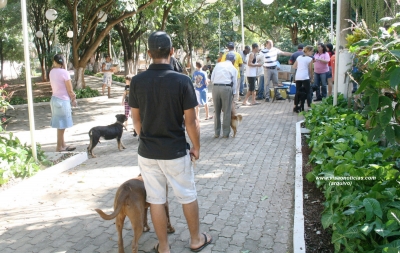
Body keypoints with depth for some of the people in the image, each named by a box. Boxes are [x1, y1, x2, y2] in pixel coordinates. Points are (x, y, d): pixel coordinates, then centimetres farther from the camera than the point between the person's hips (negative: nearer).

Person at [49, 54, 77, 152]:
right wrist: (74, 99, 3)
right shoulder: (64, 72, -16)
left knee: (60, 125, 15)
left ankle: (63, 145, 25)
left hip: (55, 99, 7)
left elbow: (53, 87, 7)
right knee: (61, 125, 2)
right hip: (63, 100, -7)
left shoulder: (51, 72, 5)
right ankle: (59, 147, 11)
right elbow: (70, 90, -13)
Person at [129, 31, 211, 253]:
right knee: (188, 196, 17)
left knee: (156, 200, 14)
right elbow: (191, 121, -12)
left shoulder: (137, 81, -6)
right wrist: (196, 147, 4)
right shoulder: (182, 81, -15)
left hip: (147, 152, 3)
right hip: (175, 151, -2)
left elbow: (136, 119, 4)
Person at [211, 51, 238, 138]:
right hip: (226, 88, -2)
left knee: (217, 111, 11)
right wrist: (233, 94, 18)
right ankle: (226, 133, 12)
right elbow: (234, 83, 9)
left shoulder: (218, 65, 14)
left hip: (215, 88, 2)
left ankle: (217, 133, 17)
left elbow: (212, 79, 9)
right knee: (227, 112, 7)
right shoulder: (233, 69, 10)